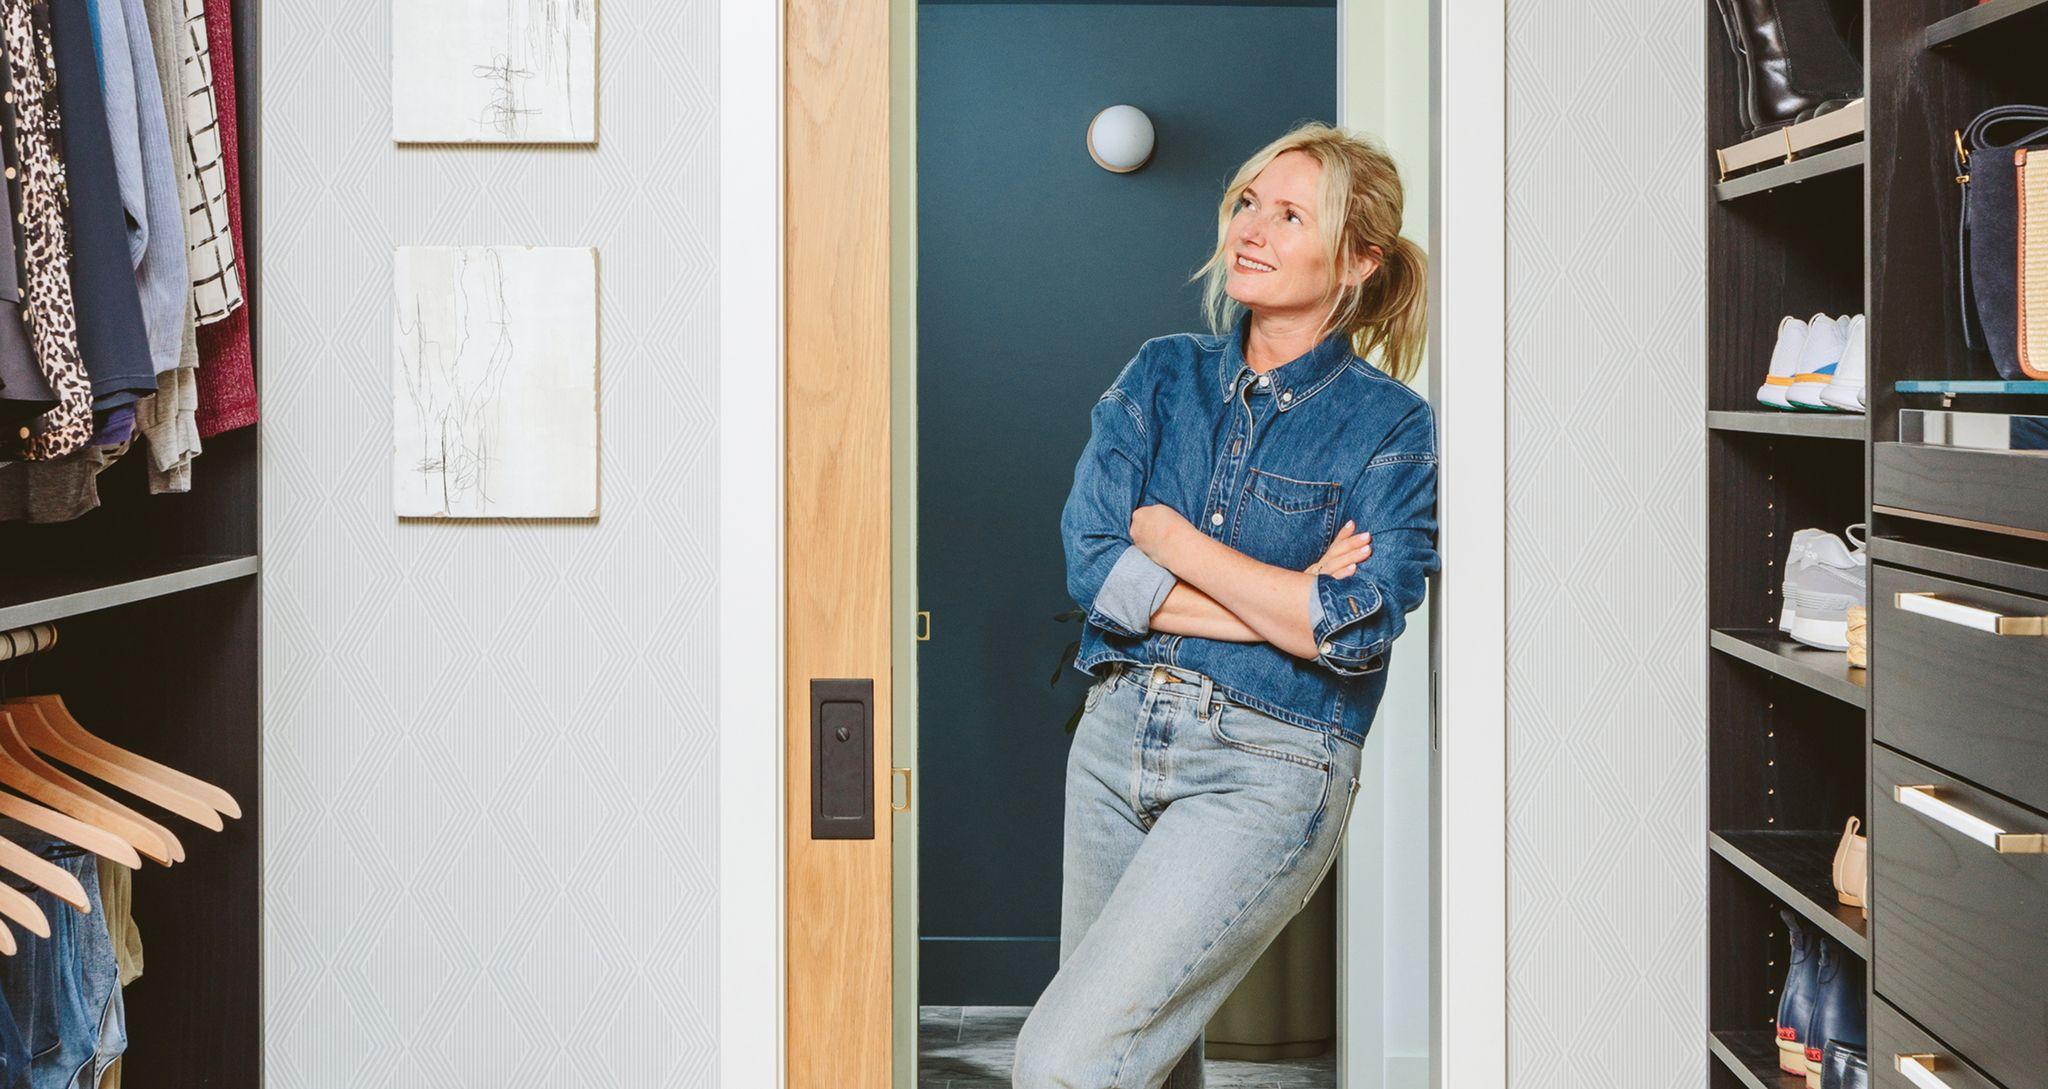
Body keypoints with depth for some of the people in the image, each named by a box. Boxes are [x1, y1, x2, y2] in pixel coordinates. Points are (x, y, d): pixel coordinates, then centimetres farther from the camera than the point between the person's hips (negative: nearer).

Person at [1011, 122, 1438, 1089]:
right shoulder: (1164, 373, 8)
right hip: (1119, 735, 5)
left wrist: (1169, 536, -8)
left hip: (1266, 771, -5)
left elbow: (1356, 627, -17)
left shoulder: (1391, 427, -4)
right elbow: (1091, 564, -4)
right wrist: (1285, 604, -11)